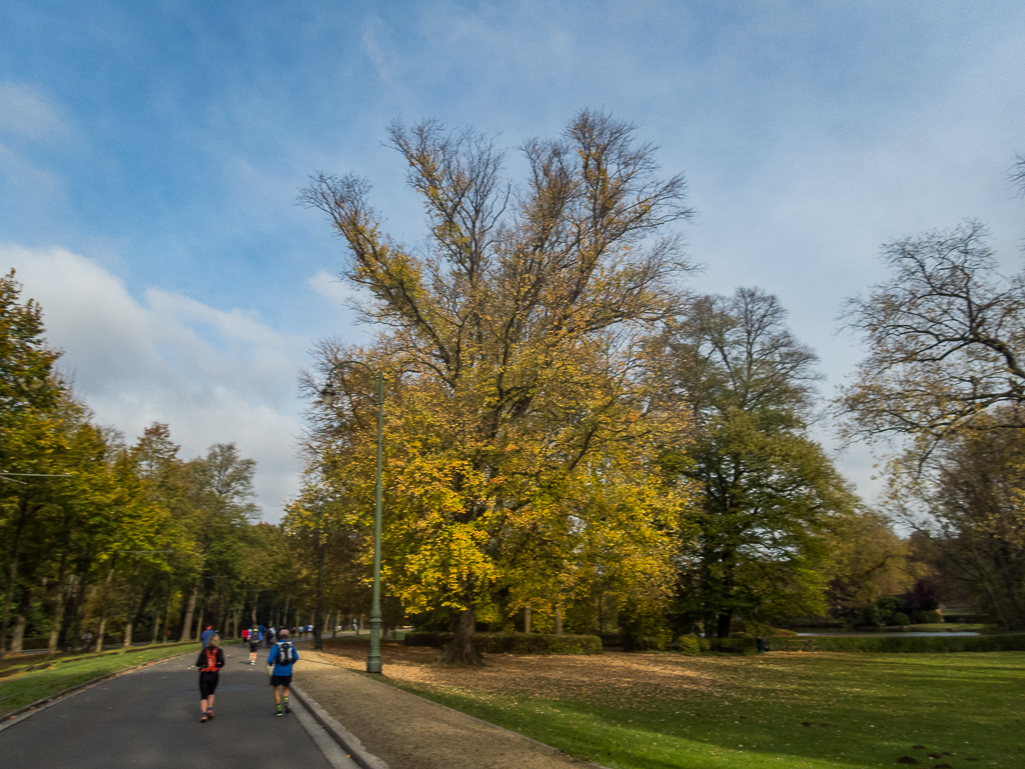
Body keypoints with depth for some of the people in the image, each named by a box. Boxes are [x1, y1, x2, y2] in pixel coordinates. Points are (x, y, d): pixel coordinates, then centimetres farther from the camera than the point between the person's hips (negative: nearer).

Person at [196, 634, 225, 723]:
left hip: (204, 675, 0)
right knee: (211, 693, 23)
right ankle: (210, 709, 6)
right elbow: (222, 662, -13)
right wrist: (218, 665, 8)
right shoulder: (219, 650, 0)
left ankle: (203, 714, -16)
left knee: (203, 696, 2)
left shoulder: (204, 650, 3)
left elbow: (198, 664, -1)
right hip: (214, 675, 0)